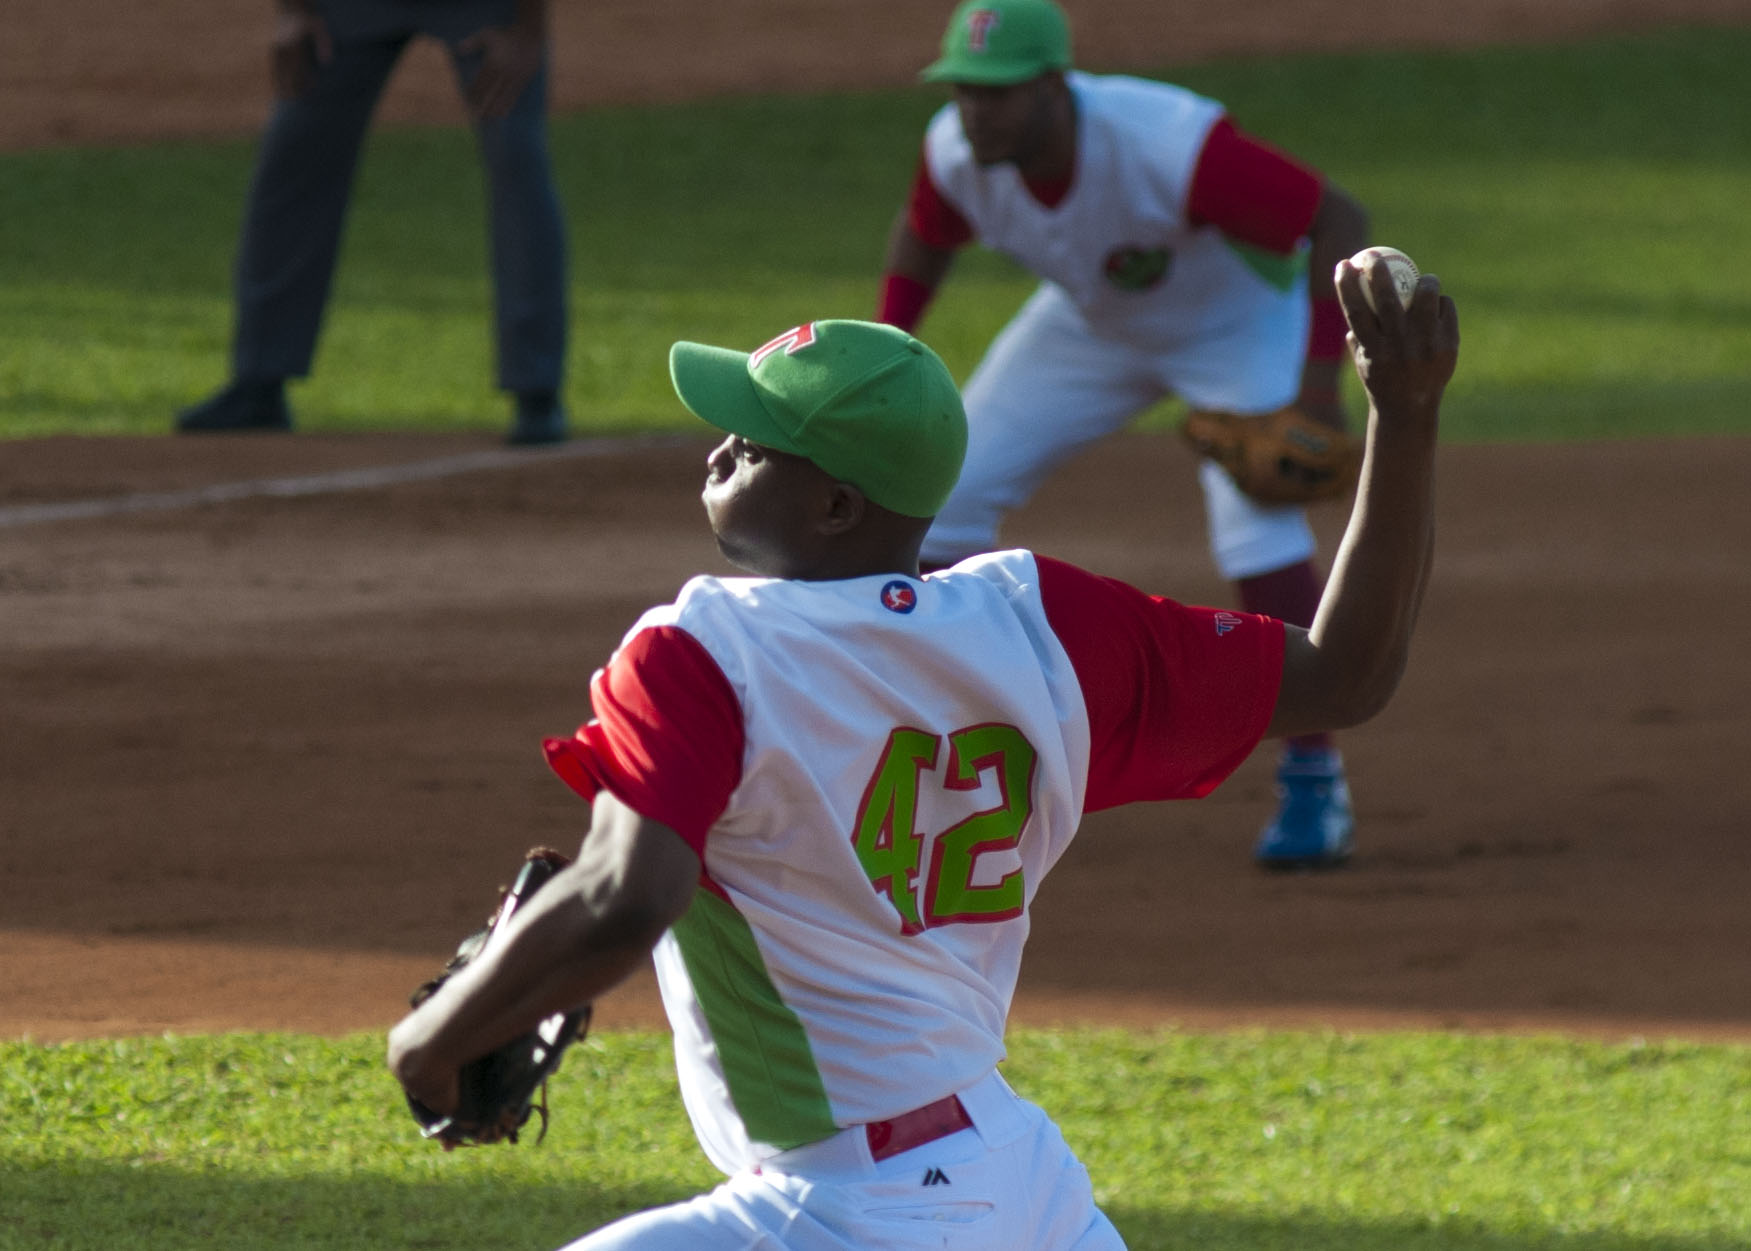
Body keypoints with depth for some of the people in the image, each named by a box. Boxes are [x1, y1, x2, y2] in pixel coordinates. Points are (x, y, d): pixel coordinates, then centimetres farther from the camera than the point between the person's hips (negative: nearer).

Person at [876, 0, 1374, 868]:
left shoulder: (1169, 147, -42)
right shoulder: (956, 154, -25)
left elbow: (1336, 218, -35)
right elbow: (923, 238, 0)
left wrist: (1320, 374, -41)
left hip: (1241, 317, -5)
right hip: (1091, 325, 5)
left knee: (1257, 528, -25)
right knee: (941, 497, -3)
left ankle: (1314, 787, -11)